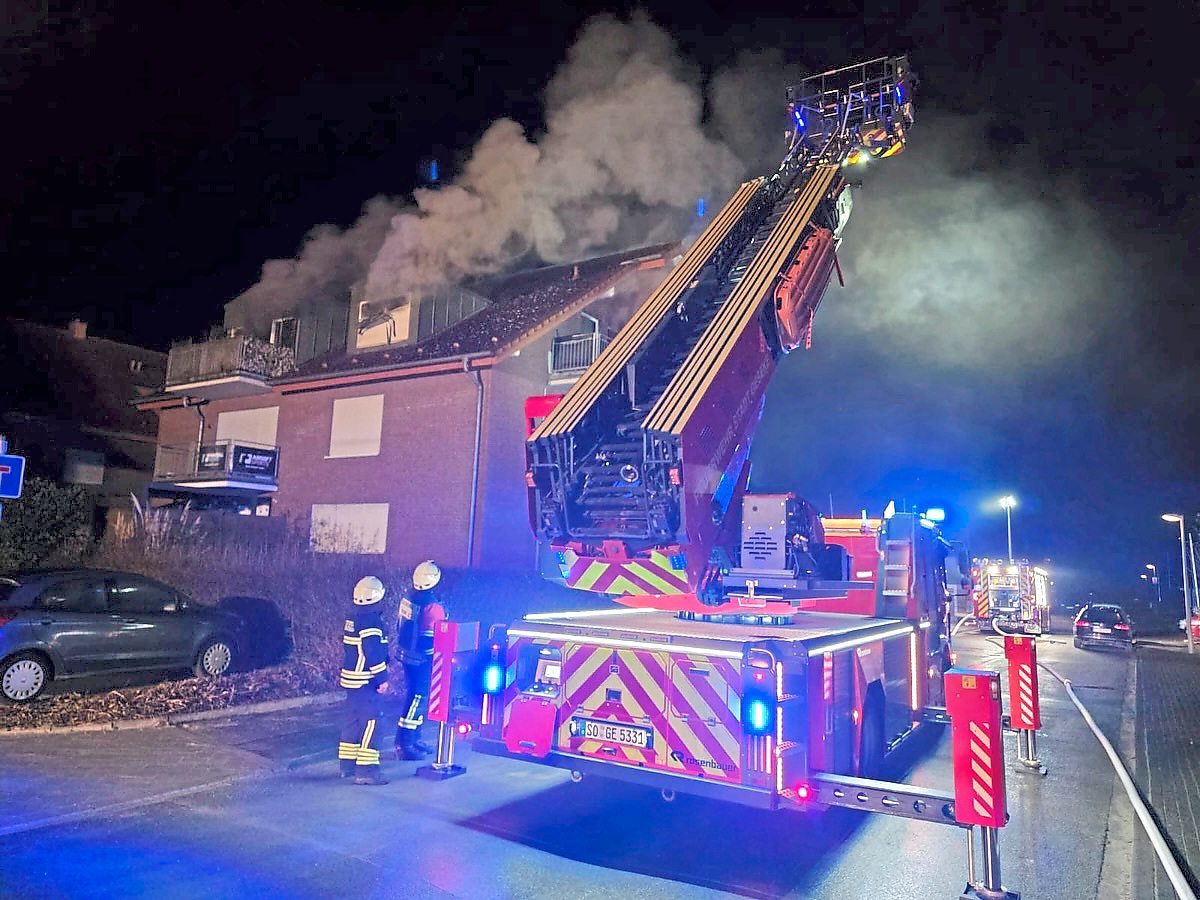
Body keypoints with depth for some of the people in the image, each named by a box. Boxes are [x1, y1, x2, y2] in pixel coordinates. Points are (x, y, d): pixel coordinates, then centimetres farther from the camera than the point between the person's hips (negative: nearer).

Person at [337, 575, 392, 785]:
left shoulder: (352, 618, 10)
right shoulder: (371, 621, -20)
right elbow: (374, 654, -23)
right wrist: (382, 678, -15)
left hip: (350, 677, 10)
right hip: (366, 681, -10)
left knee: (352, 719, 17)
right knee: (370, 723, -6)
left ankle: (347, 764, 26)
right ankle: (366, 770, -6)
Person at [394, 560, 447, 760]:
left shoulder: (409, 599, 3)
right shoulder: (433, 606, -21)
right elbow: (432, 638, -18)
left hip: (408, 655, 9)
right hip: (423, 659, -9)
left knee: (415, 696, 18)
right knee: (418, 698, -2)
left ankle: (414, 739, 27)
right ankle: (404, 744, 1)